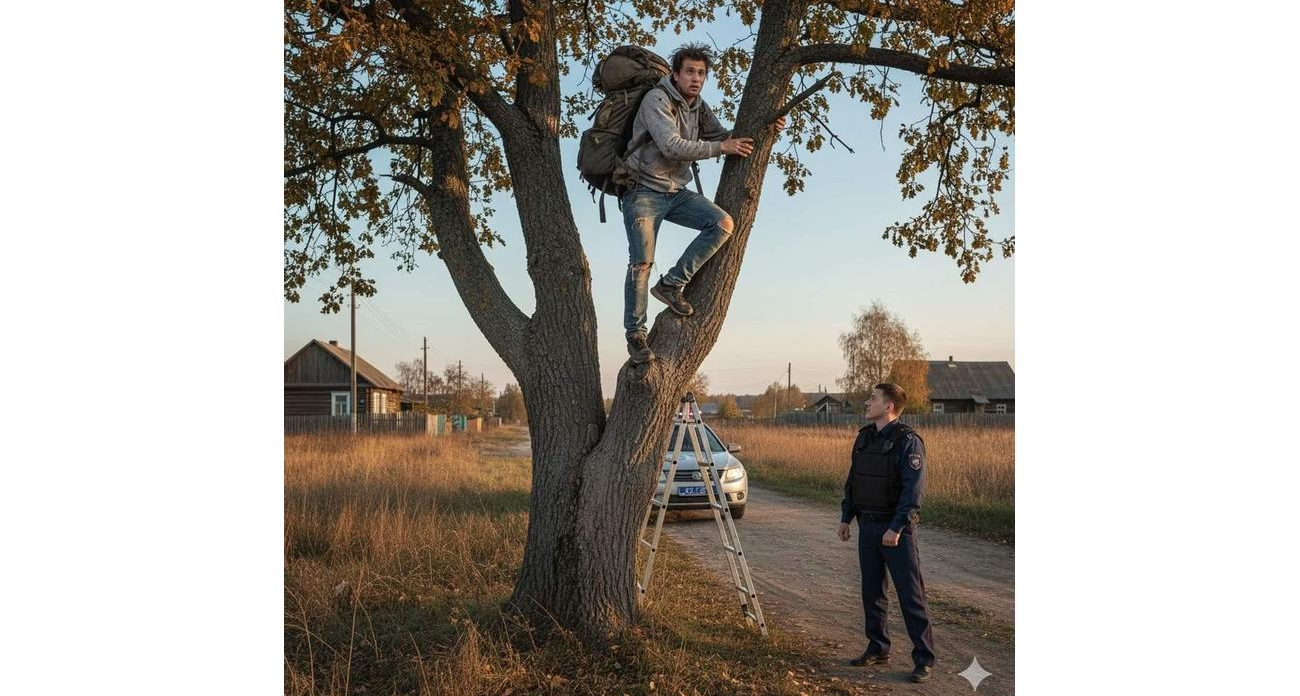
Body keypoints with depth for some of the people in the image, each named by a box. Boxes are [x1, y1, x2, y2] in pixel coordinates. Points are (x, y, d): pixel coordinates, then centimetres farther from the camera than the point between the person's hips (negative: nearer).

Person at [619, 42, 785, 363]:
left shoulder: (699, 107, 10)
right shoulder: (657, 100, -13)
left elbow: (723, 137, 21)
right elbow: (671, 146, -24)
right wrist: (721, 147, -22)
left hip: (677, 192, 7)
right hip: (643, 191, -6)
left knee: (723, 224, -14)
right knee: (641, 263, -11)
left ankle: (672, 283, -7)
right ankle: (635, 334, 1)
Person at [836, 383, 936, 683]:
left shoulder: (907, 441, -14)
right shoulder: (864, 437, 9)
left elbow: (913, 489, -19)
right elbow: (852, 480, 16)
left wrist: (897, 528, -23)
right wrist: (845, 518, 13)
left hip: (896, 529, -7)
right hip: (867, 526, 7)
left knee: (910, 594, -3)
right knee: (872, 591, 13)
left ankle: (924, 659, 3)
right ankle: (877, 649, 25)